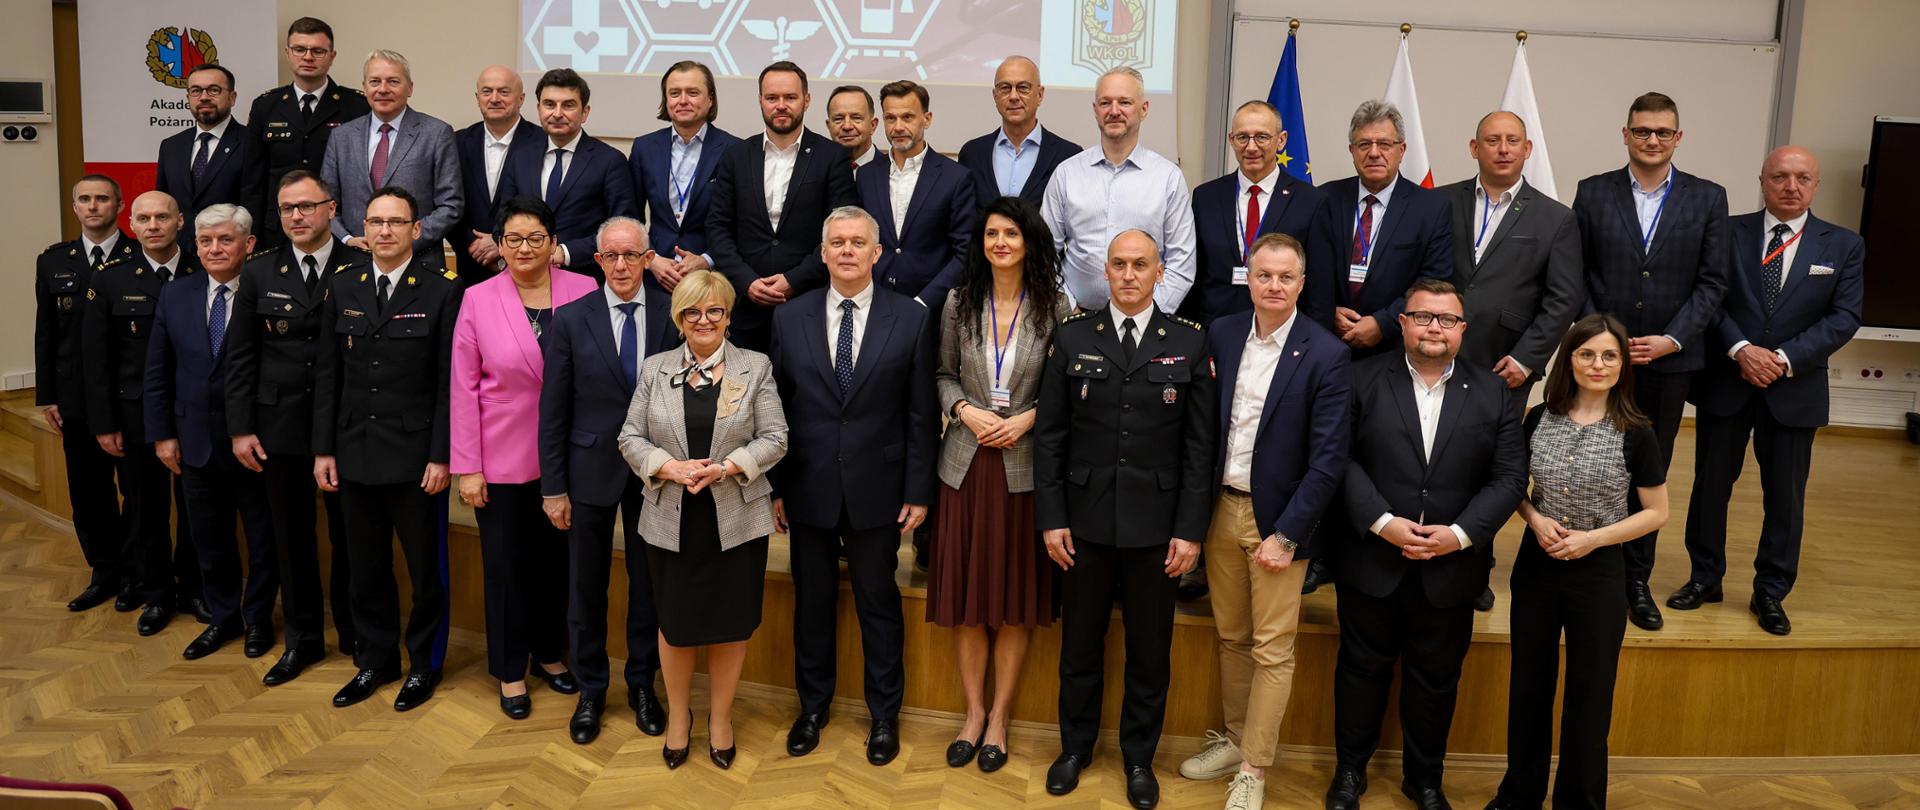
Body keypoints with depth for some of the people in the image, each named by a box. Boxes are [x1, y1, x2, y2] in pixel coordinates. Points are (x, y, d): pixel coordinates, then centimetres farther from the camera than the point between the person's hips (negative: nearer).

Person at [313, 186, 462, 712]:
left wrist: (441, 455, -12)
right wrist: (323, 448, 4)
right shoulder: (342, 289, 6)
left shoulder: (442, 291, -7)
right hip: (355, 453, 4)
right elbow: (327, 375, 8)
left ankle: (424, 664, 24)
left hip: (416, 455, -4)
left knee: (425, 566, 8)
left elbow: (450, 380, -8)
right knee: (366, 566, 14)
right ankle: (375, 660, 30)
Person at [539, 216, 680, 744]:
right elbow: (553, 410, -2)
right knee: (586, 587, 10)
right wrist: (553, 487, -3)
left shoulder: (672, 317, -3)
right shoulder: (570, 320, -4)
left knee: (648, 584, 12)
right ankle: (590, 691, 28)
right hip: (591, 471, 0)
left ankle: (642, 686, 29)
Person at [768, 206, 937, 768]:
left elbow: (921, 414, -2)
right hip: (808, 489, 2)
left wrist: (918, 491, -4)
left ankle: (884, 714, 26)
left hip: (877, 490, -1)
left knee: (879, 604, 9)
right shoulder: (789, 319, 2)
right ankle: (813, 706, 32)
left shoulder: (911, 319, -3)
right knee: (812, 600, 14)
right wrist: (774, 487, 1)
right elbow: (777, 409, 3)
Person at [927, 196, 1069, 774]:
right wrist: (965, 411, -8)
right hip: (967, 461, 2)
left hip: (1025, 466, -1)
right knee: (965, 596, 6)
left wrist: (1027, 418, -13)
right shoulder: (959, 303, 3)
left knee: (1016, 601, 6)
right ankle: (974, 712, 23)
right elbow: (944, 374, 10)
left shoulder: (1055, 307, -3)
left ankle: (999, 717, 21)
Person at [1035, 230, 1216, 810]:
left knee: (1150, 652, 11)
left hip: (1156, 526, 0)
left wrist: (1190, 529, -5)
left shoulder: (1188, 343, 0)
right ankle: (1075, 747, 32)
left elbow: (1199, 445, -1)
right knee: (1079, 644, 13)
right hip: (1085, 521, 1)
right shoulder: (1073, 338, 2)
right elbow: (1050, 436, 2)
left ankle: (1139, 758, 29)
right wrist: (1051, 518, -4)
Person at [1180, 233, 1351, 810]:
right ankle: (1235, 740, 33)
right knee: (1231, 637, 16)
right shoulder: (1221, 334, 1)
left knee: (1272, 650, 4)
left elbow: (1329, 458, -13)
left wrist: (1286, 535, -14)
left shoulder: (1325, 354, -12)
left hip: (1278, 520, -4)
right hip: (1221, 508, 4)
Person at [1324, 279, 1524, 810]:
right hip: (1372, 562, -1)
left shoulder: (1493, 394, 3)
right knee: (1362, 669, 12)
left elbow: (1509, 477, -1)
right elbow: (1341, 459, -8)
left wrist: (1461, 534, -13)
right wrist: (1382, 522, -18)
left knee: (1436, 680, 14)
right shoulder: (1363, 380, -2)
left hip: (1451, 569, 2)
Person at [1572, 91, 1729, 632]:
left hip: (1669, 361, 1)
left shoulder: (1708, 198, 4)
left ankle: (1636, 581, 21)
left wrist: (1673, 339, -10)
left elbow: (1711, 282, 1)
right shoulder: (1593, 193, 2)